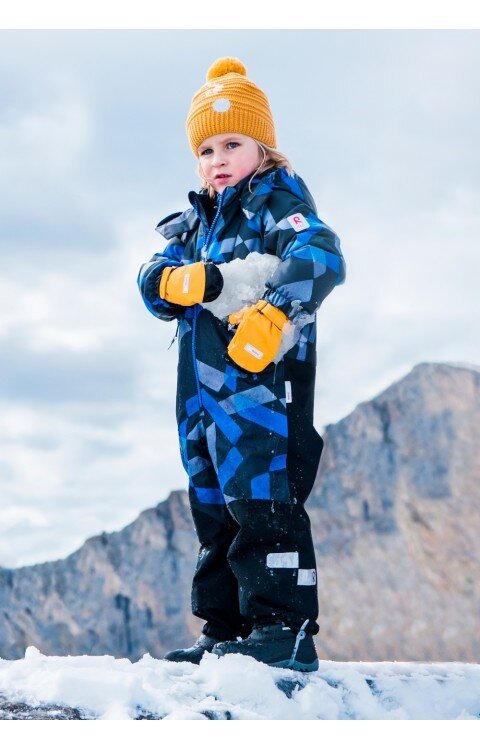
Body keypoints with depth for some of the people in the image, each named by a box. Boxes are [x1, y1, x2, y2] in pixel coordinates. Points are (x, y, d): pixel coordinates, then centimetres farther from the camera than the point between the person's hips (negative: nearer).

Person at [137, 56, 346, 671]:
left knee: (261, 501, -12)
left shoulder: (278, 204, -3)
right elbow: (152, 279, 8)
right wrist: (182, 281, -16)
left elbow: (320, 255, -22)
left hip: (261, 384, -9)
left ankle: (285, 629, -7)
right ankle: (223, 631, 21)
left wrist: (275, 311, -38)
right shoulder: (196, 222, 20)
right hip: (202, 393, 9)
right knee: (212, 507, 12)